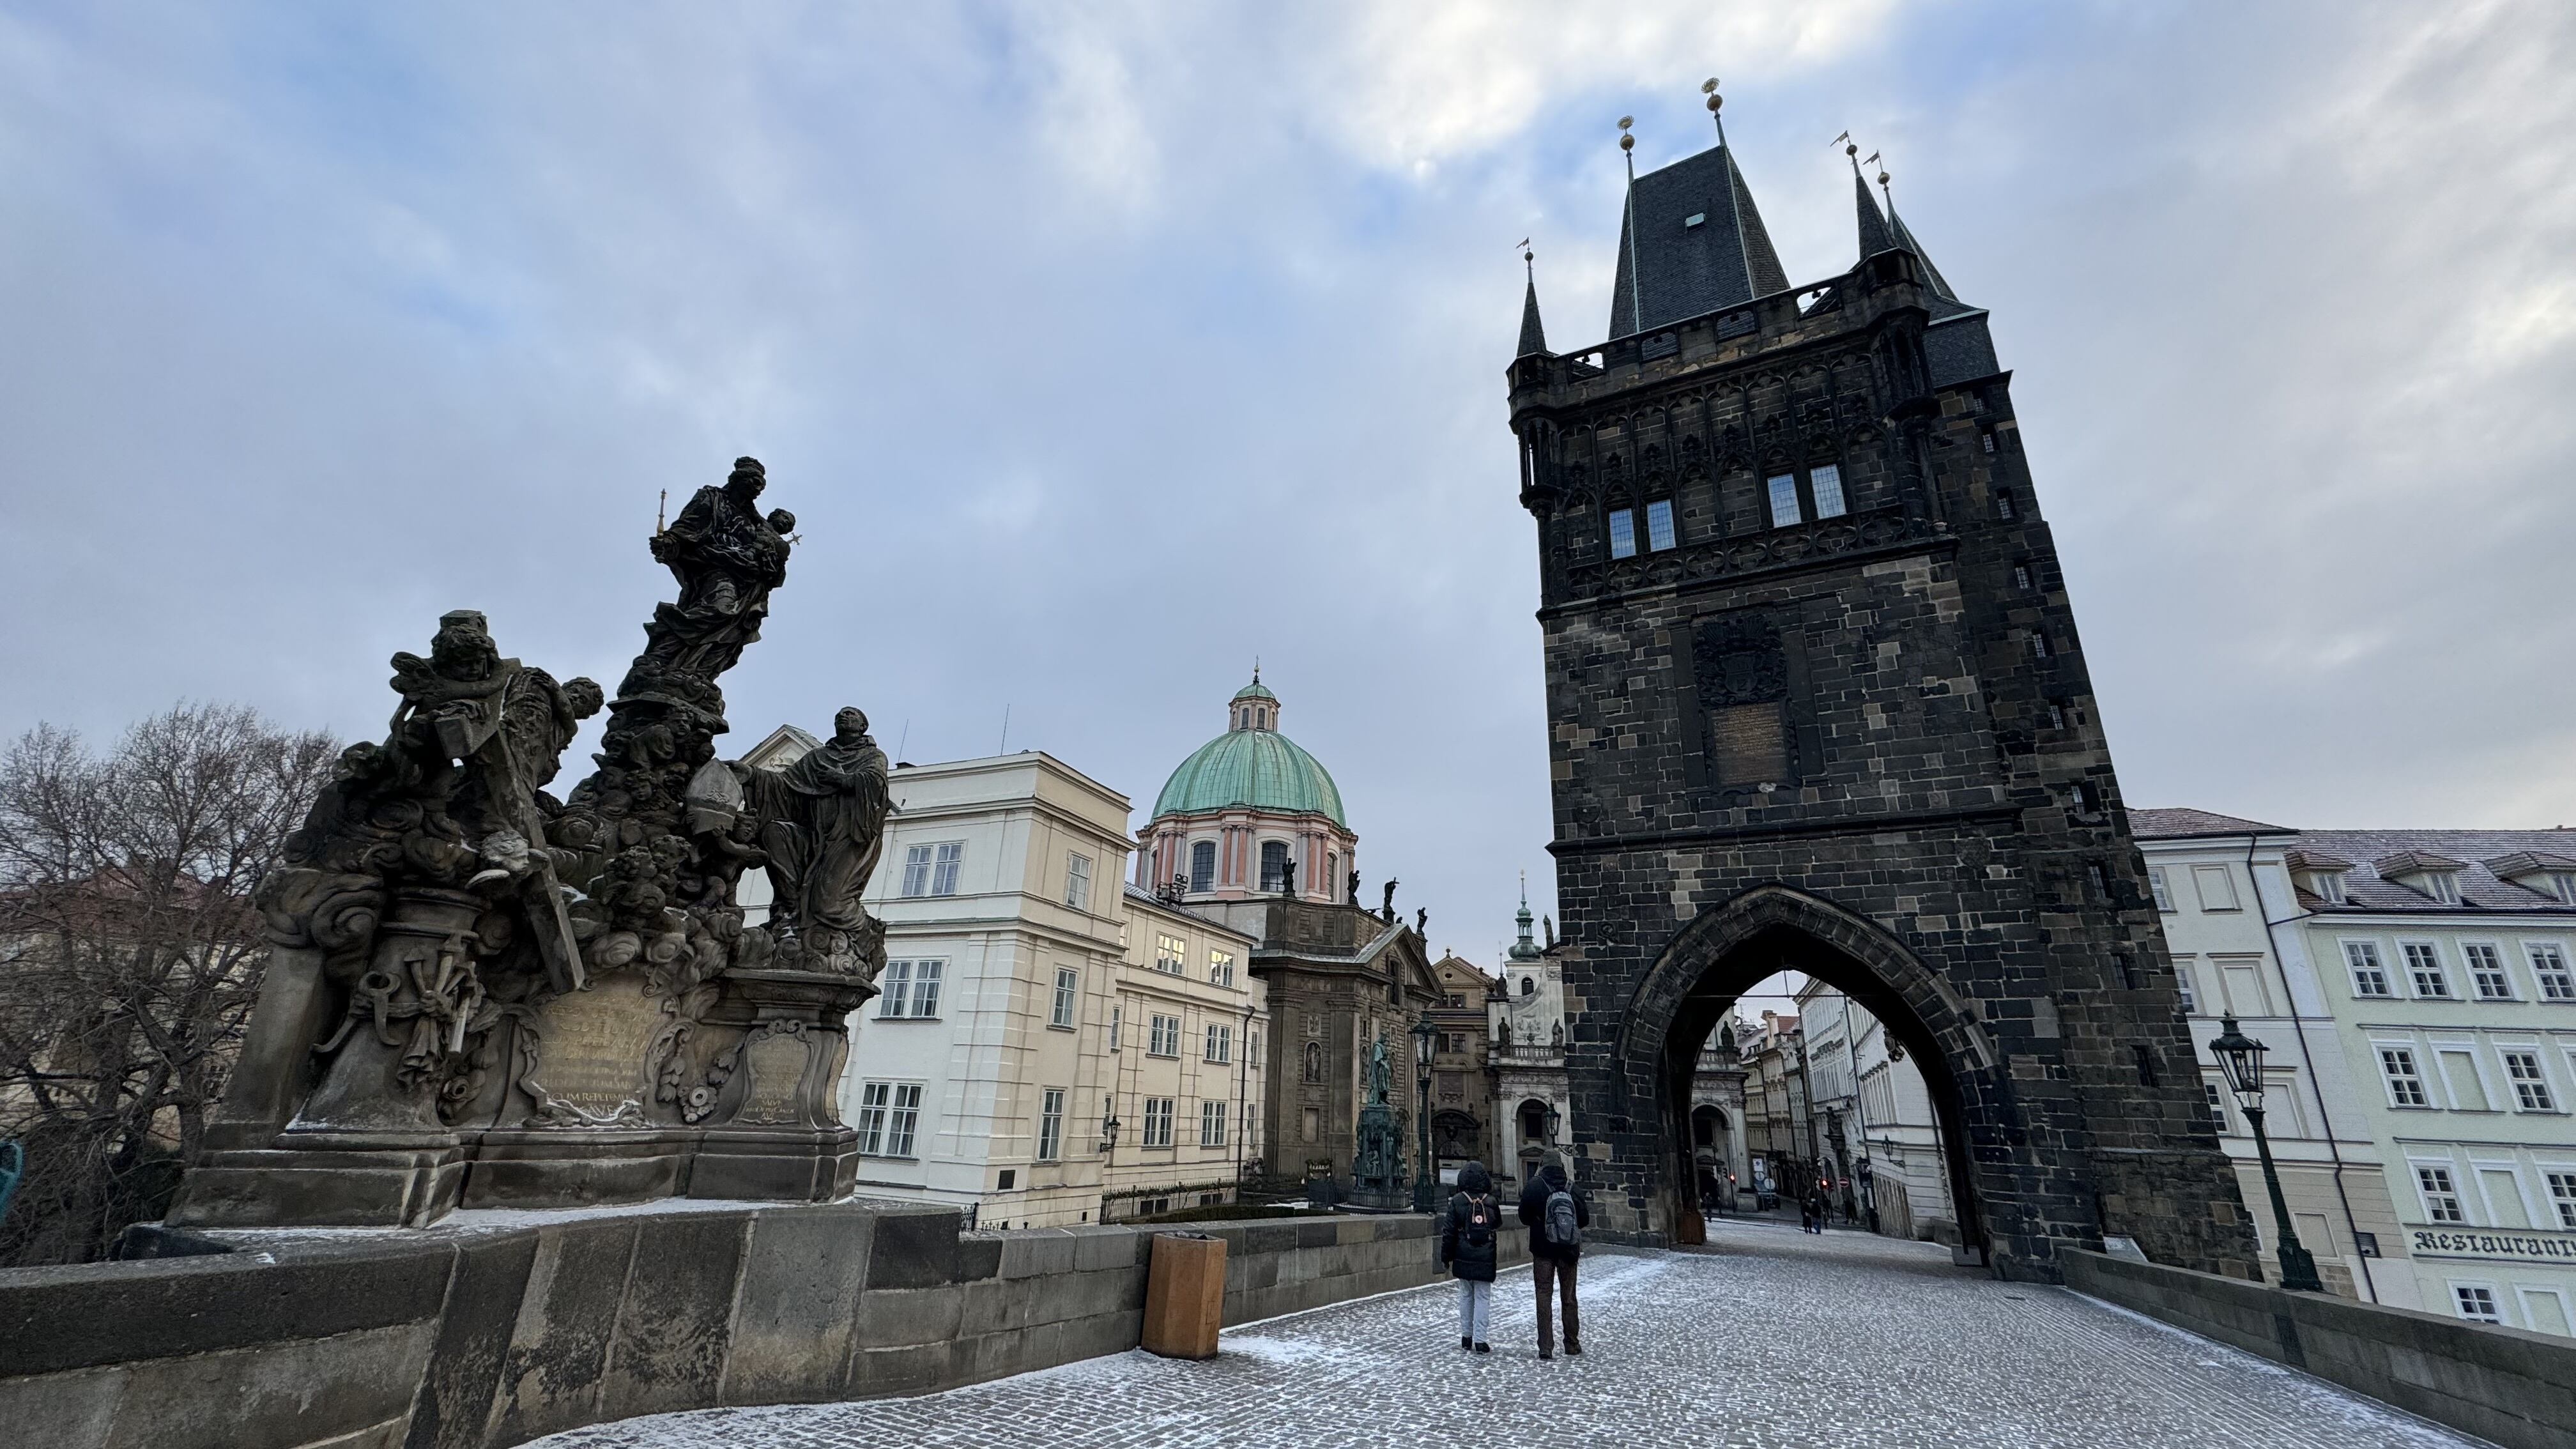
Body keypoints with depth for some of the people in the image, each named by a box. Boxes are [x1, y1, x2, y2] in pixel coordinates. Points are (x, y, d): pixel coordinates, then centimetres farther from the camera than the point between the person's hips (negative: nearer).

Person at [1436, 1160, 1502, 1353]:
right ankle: (1480, 1341, 2)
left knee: (1466, 1296, 14)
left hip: (1463, 1258, 0)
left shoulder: (1457, 1201, -7)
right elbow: (1498, 1226, 14)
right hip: (1485, 1259, 0)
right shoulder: (1491, 1202, -3)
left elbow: (1448, 1231, -5)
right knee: (1483, 1298, 6)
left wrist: (1446, 1257, 2)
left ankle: (1466, 1337, 20)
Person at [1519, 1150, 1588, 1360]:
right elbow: (1585, 1220, 2)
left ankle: (1545, 1347, -1)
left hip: (1542, 1250, -2)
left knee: (1544, 1296, 3)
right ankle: (1572, 1344, 22)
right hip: (1568, 1250, 2)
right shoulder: (1572, 1187, -4)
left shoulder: (1534, 1187, -10)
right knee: (1569, 1297, 15)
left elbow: (1524, 1217, -3)